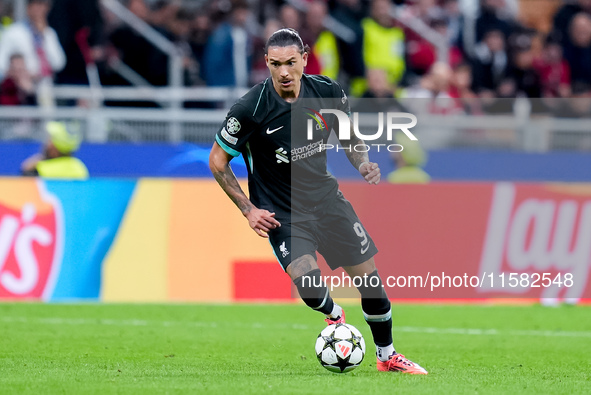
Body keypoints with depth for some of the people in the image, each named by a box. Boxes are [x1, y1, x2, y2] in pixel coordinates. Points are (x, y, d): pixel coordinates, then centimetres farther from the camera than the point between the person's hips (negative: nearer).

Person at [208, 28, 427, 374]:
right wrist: (248, 210, -12)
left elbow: (349, 134, 13)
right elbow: (218, 160, -8)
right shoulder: (251, 109, -20)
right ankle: (334, 314, 10)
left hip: (325, 197, 4)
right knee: (305, 278, -27)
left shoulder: (327, 92, -8)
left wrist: (362, 163, -8)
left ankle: (387, 356, 26)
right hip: (281, 212, -4)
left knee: (369, 275, 4)